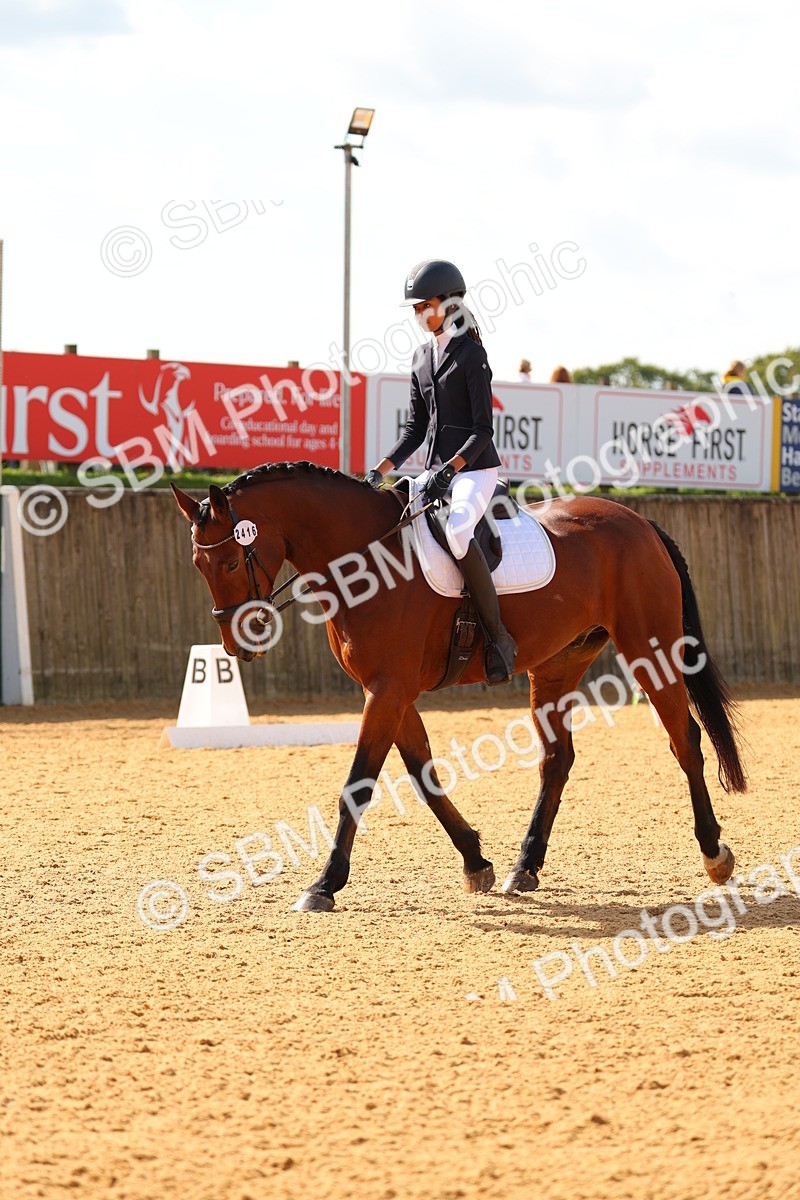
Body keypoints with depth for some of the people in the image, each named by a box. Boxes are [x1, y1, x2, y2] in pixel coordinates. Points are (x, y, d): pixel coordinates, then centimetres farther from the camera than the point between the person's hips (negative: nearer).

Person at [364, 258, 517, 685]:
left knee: (457, 529, -35)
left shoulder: (470, 354, -9)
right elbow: (415, 428, 15)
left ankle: (498, 637, -27)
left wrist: (448, 469, -26)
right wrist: (381, 471, 3)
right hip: (436, 470, 9)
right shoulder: (423, 358, 13)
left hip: (474, 467, -9)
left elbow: (483, 430, -14)